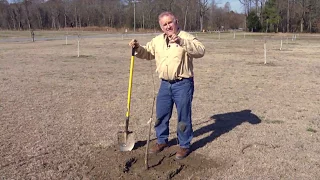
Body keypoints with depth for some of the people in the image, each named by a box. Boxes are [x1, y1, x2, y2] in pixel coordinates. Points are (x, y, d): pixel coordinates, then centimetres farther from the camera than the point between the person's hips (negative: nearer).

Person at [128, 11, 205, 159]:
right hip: (165, 84, 6)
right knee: (161, 114, 16)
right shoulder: (157, 40, 8)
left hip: (183, 84, -6)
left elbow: (200, 51, -26)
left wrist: (181, 41, -38)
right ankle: (161, 141, 35)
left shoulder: (186, 38, -11)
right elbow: (147, 53, 18)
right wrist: (137, 48, -4)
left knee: (183, 116, 4)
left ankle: (184, 145, 21)